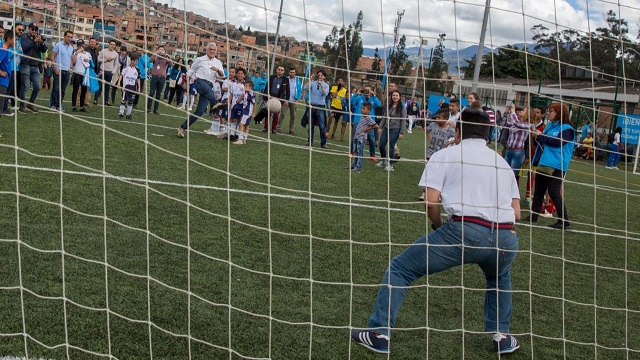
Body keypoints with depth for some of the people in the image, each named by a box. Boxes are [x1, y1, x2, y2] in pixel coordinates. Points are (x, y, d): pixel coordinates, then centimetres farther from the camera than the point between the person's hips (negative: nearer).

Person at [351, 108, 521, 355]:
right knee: (499, 277, 39)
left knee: (400, 269, 11)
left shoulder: (445, 155, 12)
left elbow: (431, 201, 0)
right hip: (507, 240, 5)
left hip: (466, 231, -5)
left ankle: (379, 334, 6)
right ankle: (502, 337, 33)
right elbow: (516, 213, 19)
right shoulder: (502, 162, 24)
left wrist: (438, 226, 18)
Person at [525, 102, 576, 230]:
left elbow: (558, 142, -22)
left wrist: (541, 136, -15)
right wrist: (537, 136, 3)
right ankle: (533, 216, 22)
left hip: (555, 166, -8)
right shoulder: (550, 125, 16)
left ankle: (564, 221, -4)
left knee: (554, 193, -10)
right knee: (538, 191, 13)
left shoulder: (566, 129, -8)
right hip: (543, 164, 8)